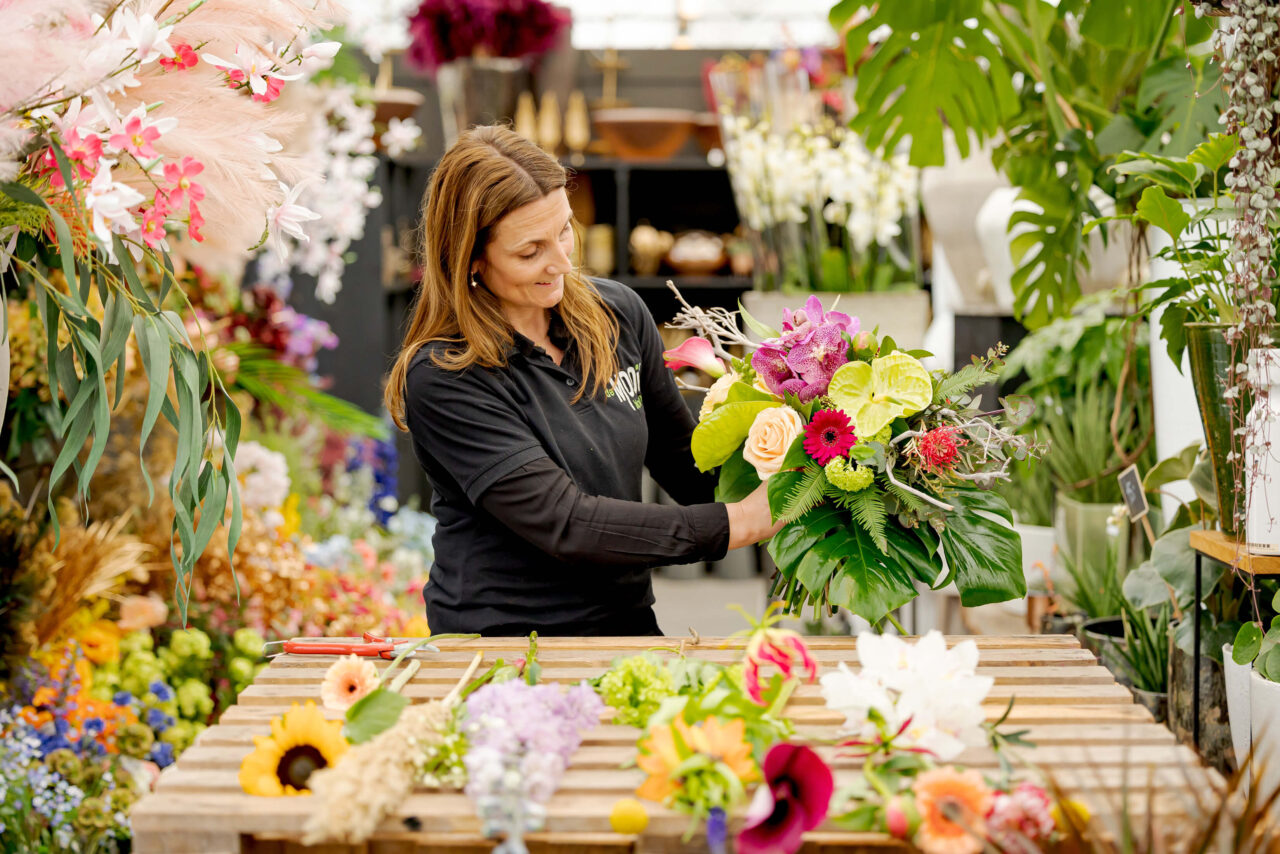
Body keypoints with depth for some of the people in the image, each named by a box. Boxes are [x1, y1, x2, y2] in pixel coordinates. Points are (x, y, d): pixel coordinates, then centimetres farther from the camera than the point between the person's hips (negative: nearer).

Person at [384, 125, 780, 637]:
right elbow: (566, 525, -19)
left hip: (628, 627, 6)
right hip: (501, 645, -5)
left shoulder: (618, 313, 7)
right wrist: (739, 523, -18)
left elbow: (684, 465, 17)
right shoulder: (441, 379, -13)